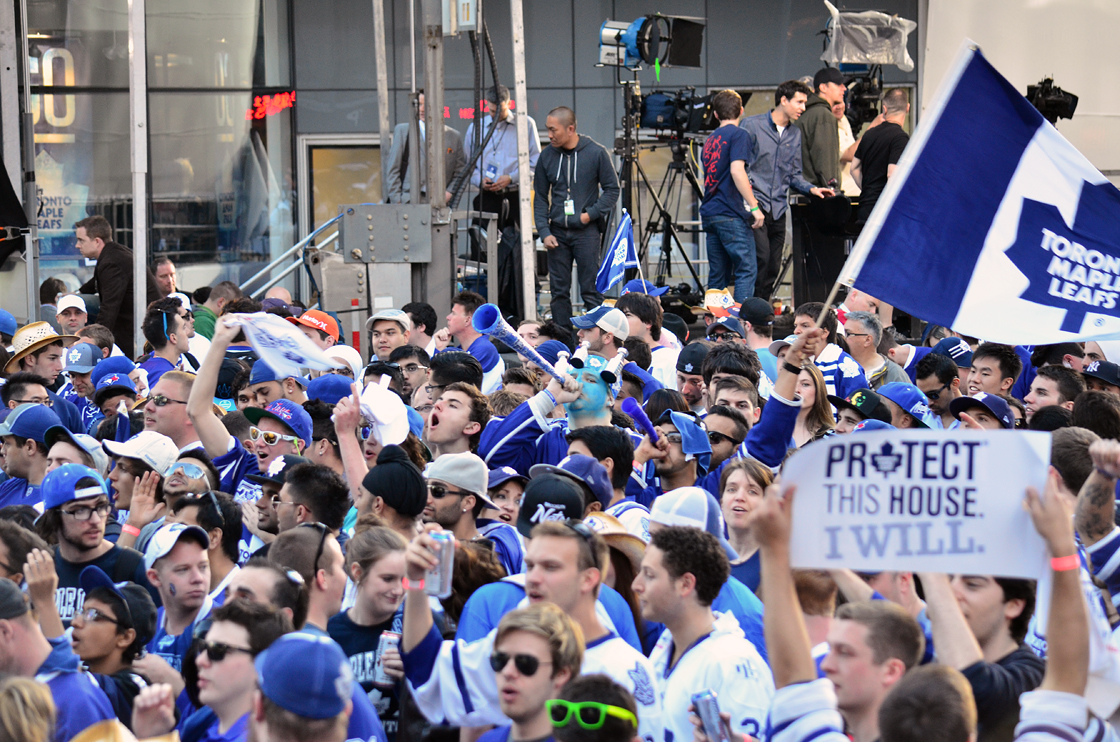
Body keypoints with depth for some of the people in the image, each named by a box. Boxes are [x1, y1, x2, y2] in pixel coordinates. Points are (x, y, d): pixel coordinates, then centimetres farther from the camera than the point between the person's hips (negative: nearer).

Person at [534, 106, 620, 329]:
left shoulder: (596, 153, -4)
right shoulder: (547, 157, 5)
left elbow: (612, 189, 2)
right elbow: (540, 198, 10)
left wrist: (591, 214, -10)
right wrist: (544, 232, 0)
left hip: (586, 231, -3)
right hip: (557, 233, 3)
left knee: (590, 290, -3)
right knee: (559, 290, 4)